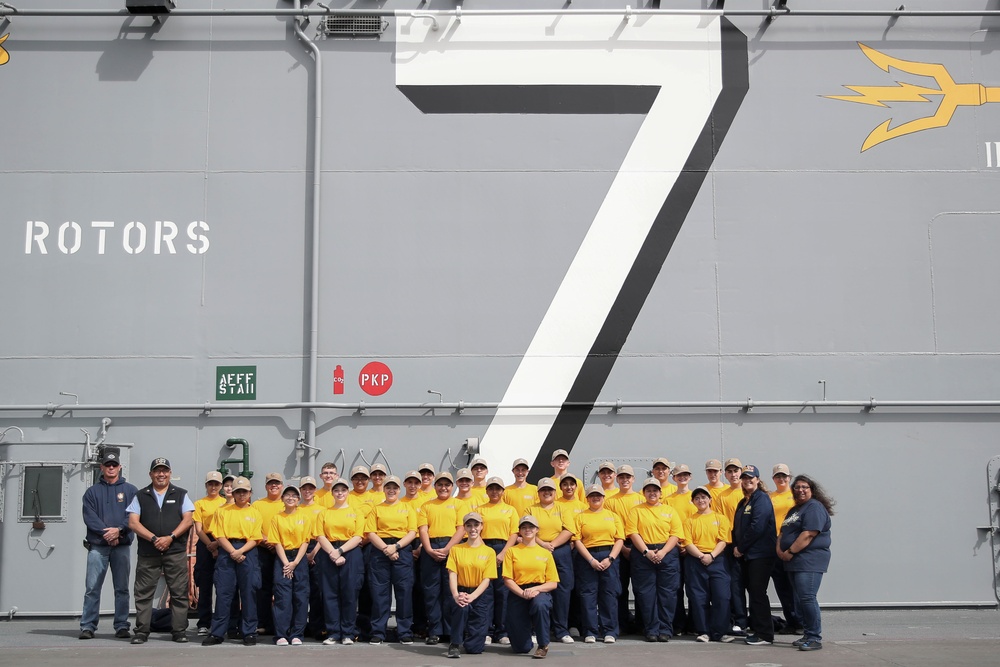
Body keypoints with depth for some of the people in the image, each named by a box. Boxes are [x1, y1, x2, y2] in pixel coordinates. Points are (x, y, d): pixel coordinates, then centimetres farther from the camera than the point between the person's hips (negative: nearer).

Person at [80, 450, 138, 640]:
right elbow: (89, 516, -1)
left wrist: (119, 530, -15)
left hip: (122, 546, 0)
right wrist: (105, 532, -13)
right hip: (97, 546, 0)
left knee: (122, 588, 3)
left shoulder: (130, 490, 10)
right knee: (92, 588, -3)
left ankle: (122, 626, 7)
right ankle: (87, 626, 2)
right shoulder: (92, 492, 11)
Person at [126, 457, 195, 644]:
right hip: (147, 553, 0)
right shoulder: (141, 496, 10)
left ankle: (179, 631, 5)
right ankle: (141, 631, 8)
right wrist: (154, 539, -12)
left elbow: (188, 519, 2)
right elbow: (133, 522, 1)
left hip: (176, 551, 0)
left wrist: (170, 537, -12)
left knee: (179, 593, -1)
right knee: (143, 593, 1)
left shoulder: (180, 494, 10)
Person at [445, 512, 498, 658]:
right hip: (461, 592, 0)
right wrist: (456, 595, -24)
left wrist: (472, 596, -22)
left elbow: (487, 579, -5)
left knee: (475, 647, -6)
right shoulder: (456, 549, 4)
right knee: (461, 606, -39)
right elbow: (452, 574, -5)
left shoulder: (489, 552, 2)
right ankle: (455, 643, -17)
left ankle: (474, 633, 31)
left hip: (481, 594, 0)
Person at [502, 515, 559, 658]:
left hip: (540, 592, 0)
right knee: (521, 648, -5)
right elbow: (507, 580, -1)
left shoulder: (545, 553, 9)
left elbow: (553, 583, 4)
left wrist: (535, 589, -14)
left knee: (540, 604, -41)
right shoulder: (512, 551, 6)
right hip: (517, 595, 0)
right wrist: (523, 593, -18)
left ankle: (543, 645, -17)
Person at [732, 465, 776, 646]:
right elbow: (737, 528, 19)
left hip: (760, 554, -9)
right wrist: (736, 547, 2)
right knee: (752, 592, 11)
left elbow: (757, 527, -19)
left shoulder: (761, 499, -10)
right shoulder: (743, 502, 18)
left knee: (758, 593, -7)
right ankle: (756, 630, 18)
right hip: (746, 555, 9)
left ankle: (765, 634, -1)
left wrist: (741, 548, -13)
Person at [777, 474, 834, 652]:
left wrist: (790, 552, -16)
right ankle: (808, 635, 18)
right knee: (800, 600, 11)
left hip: (809, 561, -10)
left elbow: (808, 534, -20)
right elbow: (784, 532, 22)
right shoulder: (794, 510, 21)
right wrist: (779, 548, 1)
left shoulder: (814, 507, -10)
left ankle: (815, 638, -10)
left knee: (807, 598, -14)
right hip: (794, 562, 10)